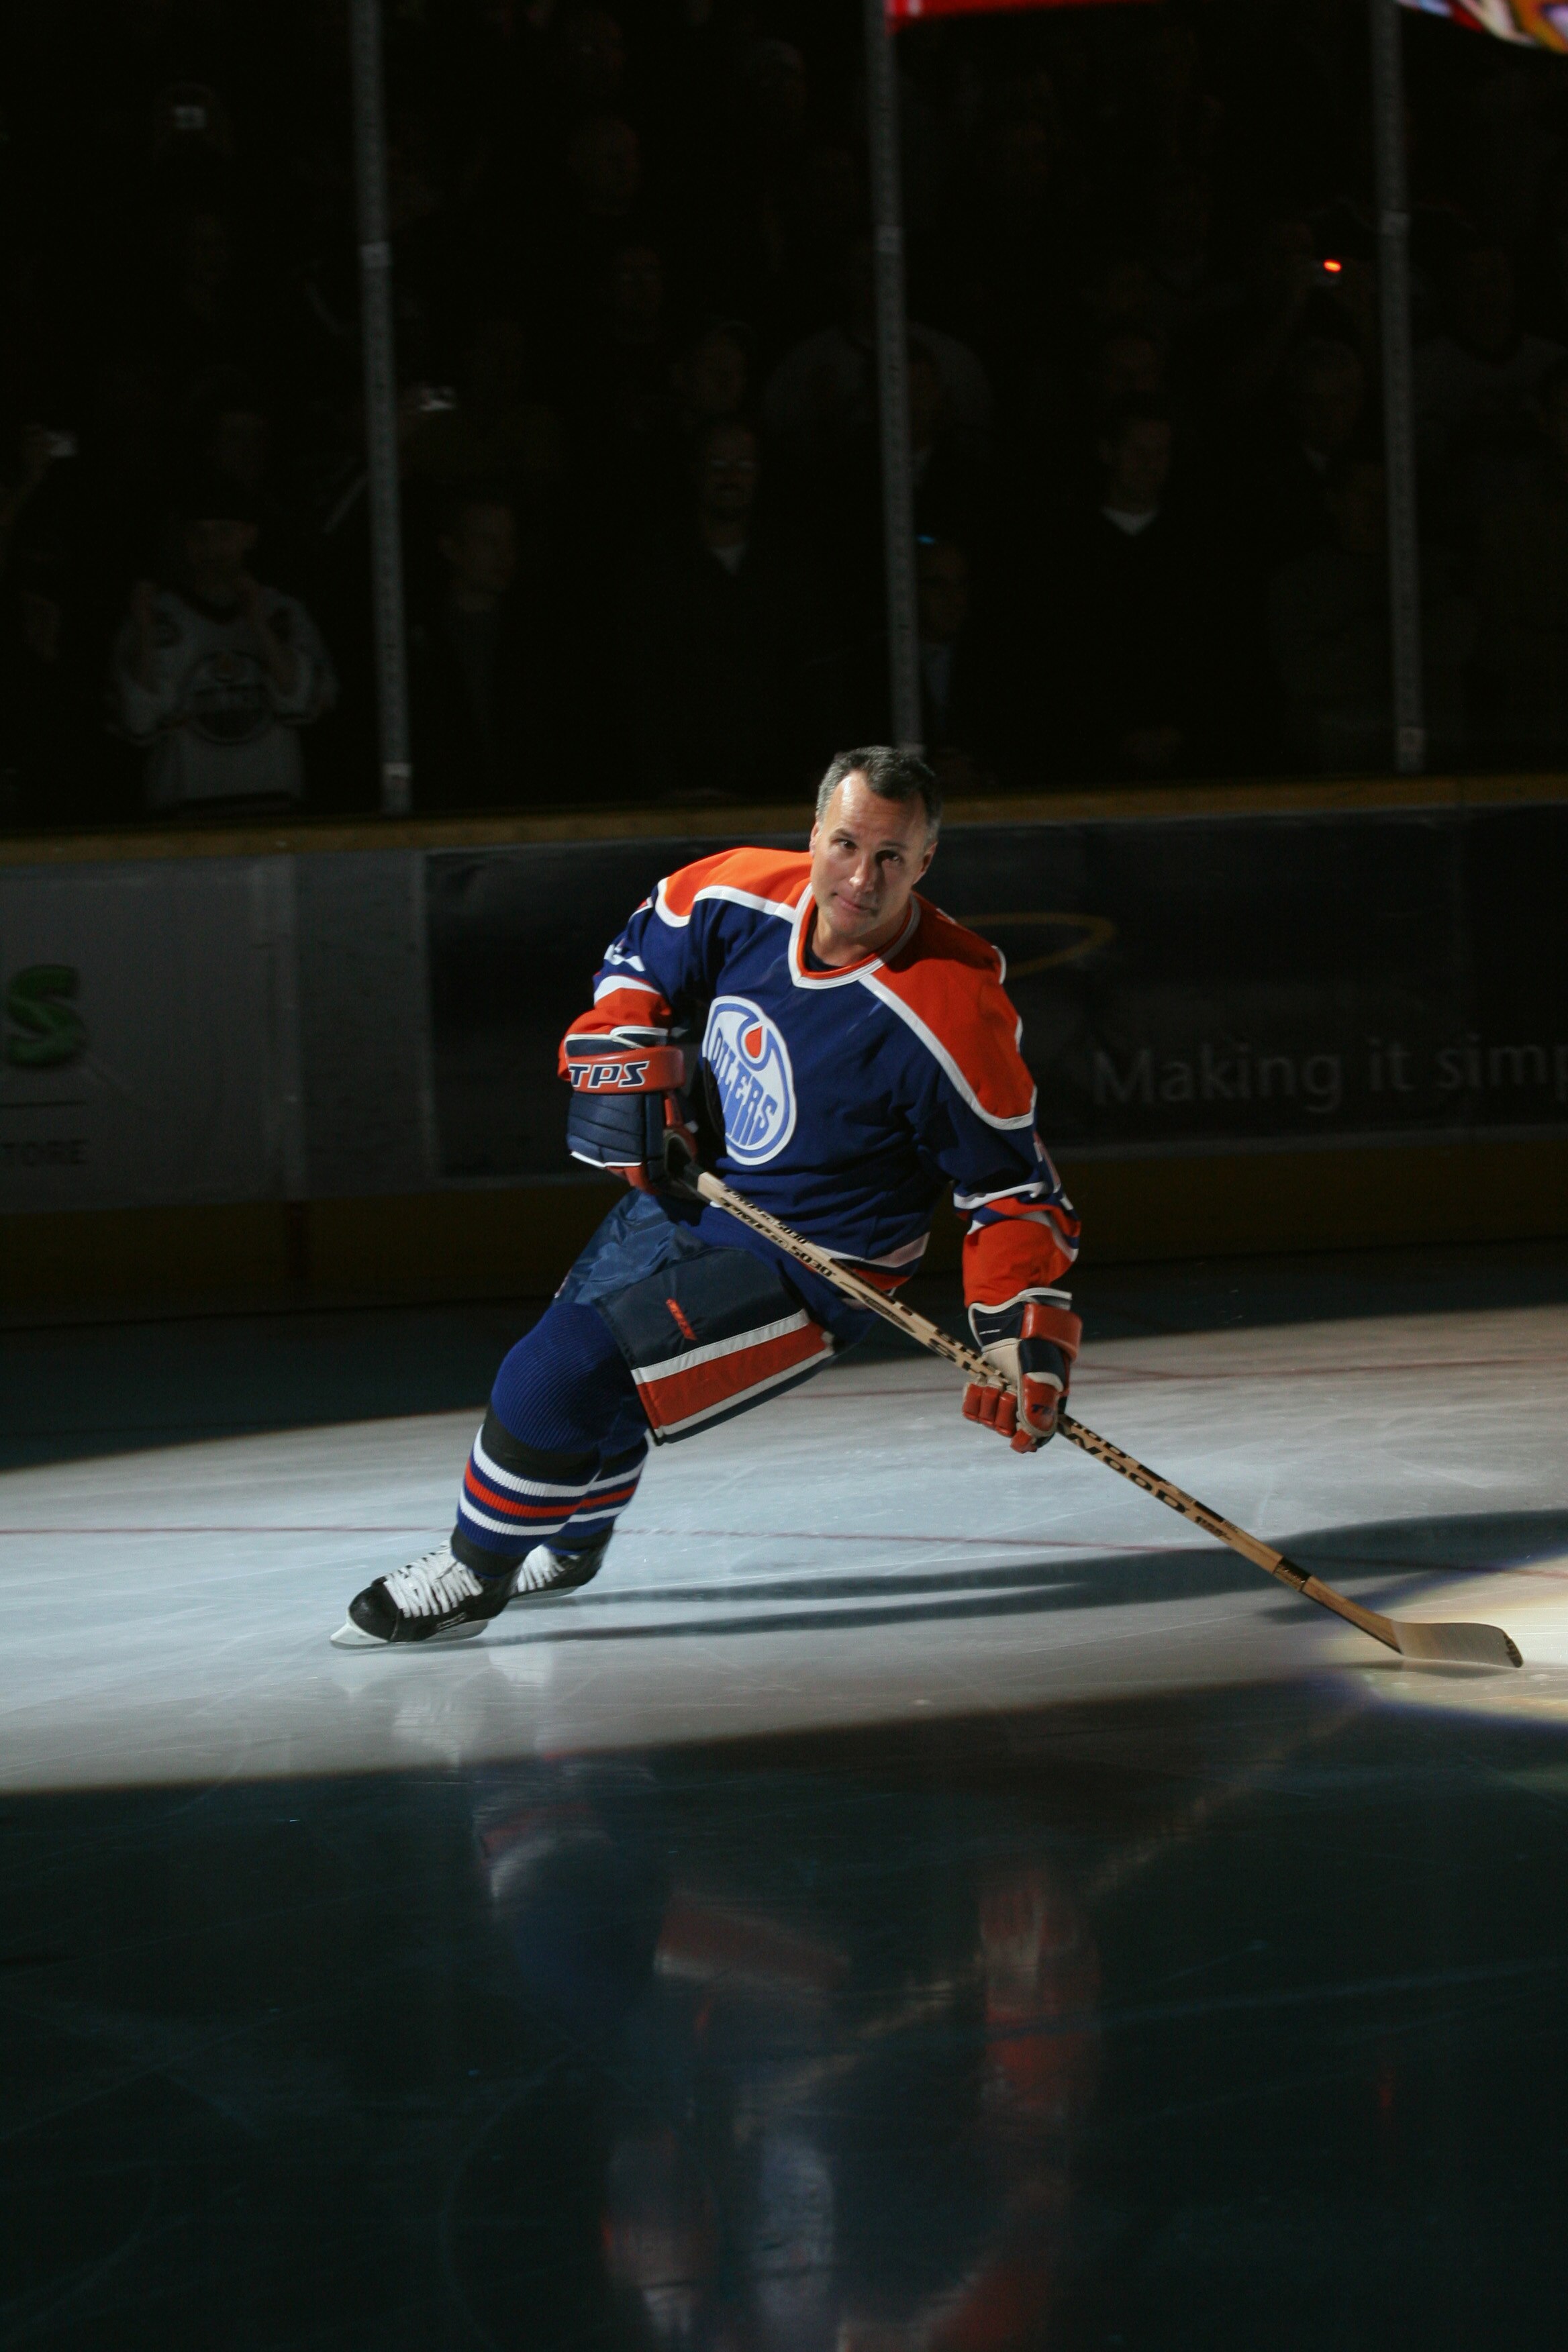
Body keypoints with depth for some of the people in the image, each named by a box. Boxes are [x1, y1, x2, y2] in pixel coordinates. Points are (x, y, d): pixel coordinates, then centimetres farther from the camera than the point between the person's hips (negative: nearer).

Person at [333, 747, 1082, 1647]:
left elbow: (1014, 1184, -20)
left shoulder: (950, 1018, -29)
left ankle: (474, 1575, 8)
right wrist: (626, 1059, -7)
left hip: (801, 1268, -7)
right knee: (583, 1336, 28)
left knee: (559, 1380, -18)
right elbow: (646, 954, 9)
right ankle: (569, 1544, 59)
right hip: (690, 1191, 7)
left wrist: (1028, 1333, -30)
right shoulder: (742, 895, -14)